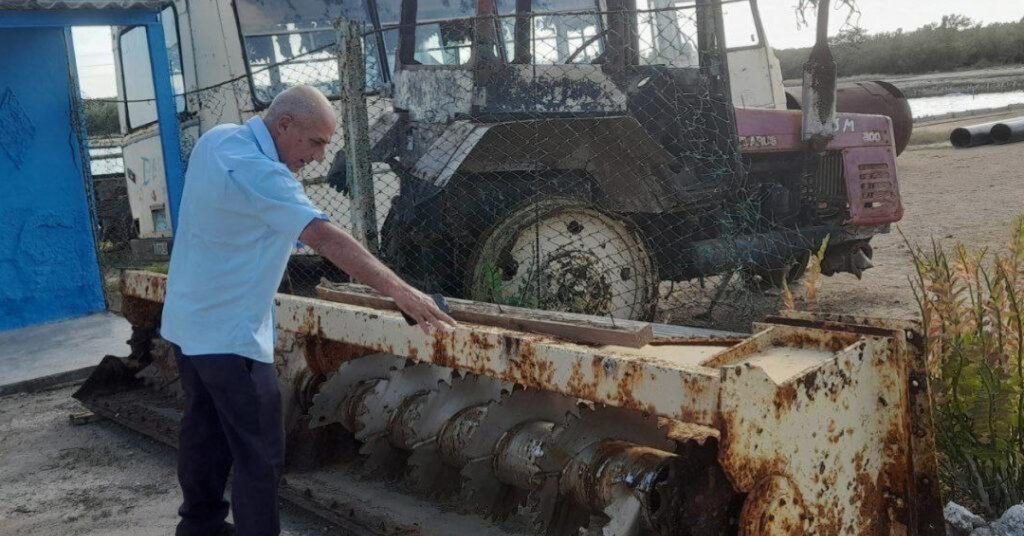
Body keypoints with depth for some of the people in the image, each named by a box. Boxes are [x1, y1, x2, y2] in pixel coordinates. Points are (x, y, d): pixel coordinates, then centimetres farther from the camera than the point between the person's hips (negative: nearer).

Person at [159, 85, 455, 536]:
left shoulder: (216, 139, 3)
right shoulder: (256, 171, -25)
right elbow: (326, 238, -33)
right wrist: (400, 291, -37)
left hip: (189, 322, 10)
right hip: (228, 334, -10)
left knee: (205, 432, 21)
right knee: (259, 454, -4)